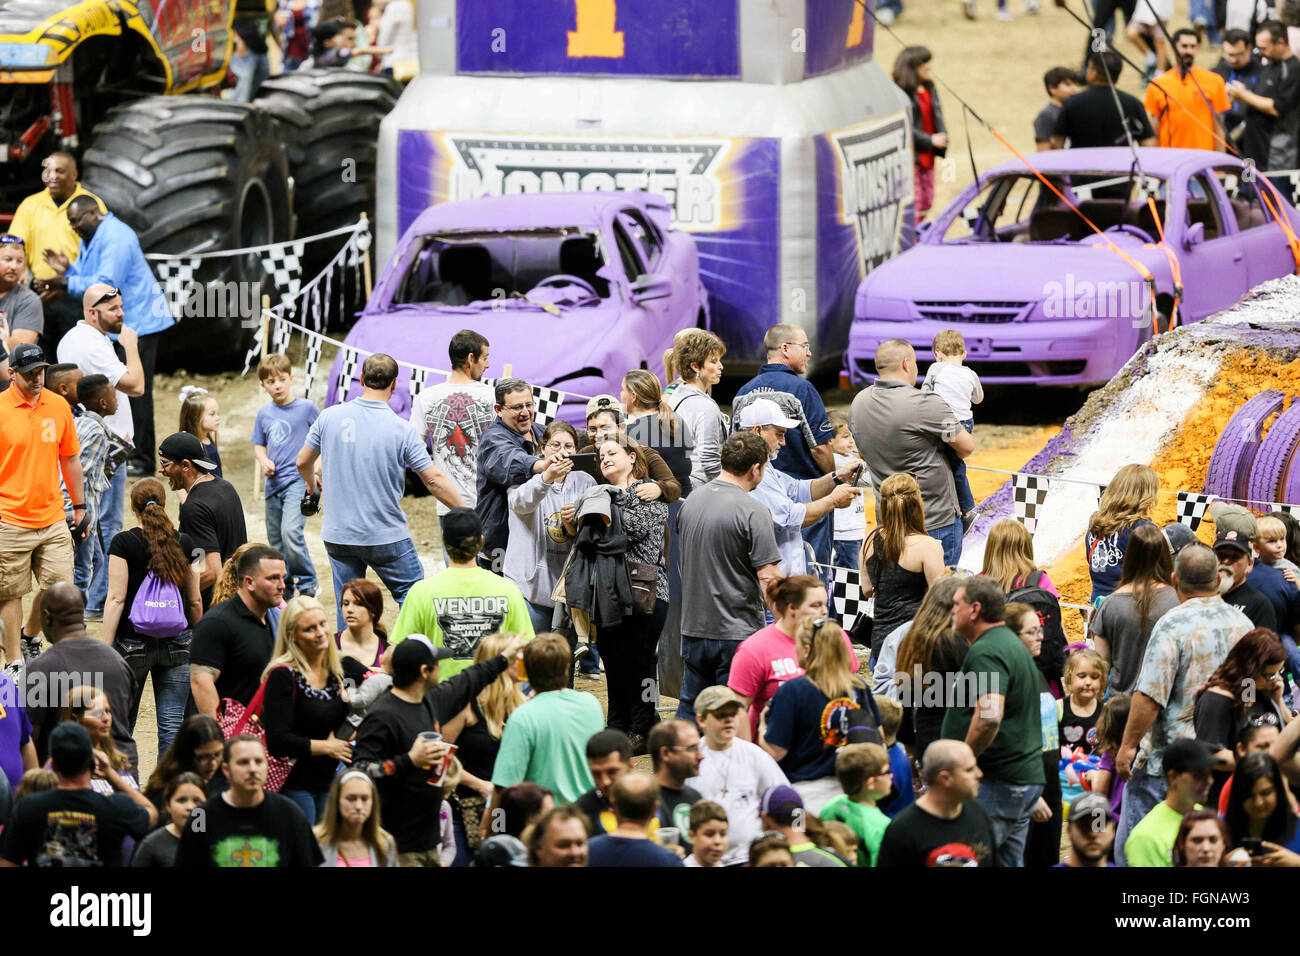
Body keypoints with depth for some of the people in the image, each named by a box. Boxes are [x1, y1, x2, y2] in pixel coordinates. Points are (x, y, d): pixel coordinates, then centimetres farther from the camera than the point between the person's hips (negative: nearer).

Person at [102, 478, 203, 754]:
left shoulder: (123, 542, -7)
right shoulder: (185, 543, 2)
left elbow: (116, 599, -12)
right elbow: (195, 601, 7)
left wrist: (104, 649, -11)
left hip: (133, 644, -2)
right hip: (177, 645, 2)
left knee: (122, 722, 13)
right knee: (172, 723, 2)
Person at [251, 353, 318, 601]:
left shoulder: (306, 408, -4)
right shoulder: (264, 414, 8)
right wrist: (263, 461, -3)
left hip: (299, 480, -6)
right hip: (274, 483, 6)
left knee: (291, 531, -22)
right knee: (275, 540, 10)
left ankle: (308, 583, -8)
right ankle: (285, 590, 23)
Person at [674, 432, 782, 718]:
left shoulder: (690, 501, 7)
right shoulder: (753, 513, -16)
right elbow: (768, 577, -18)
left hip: (693, 628, 7)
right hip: (737, 632, -7)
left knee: (689, 711, 15)